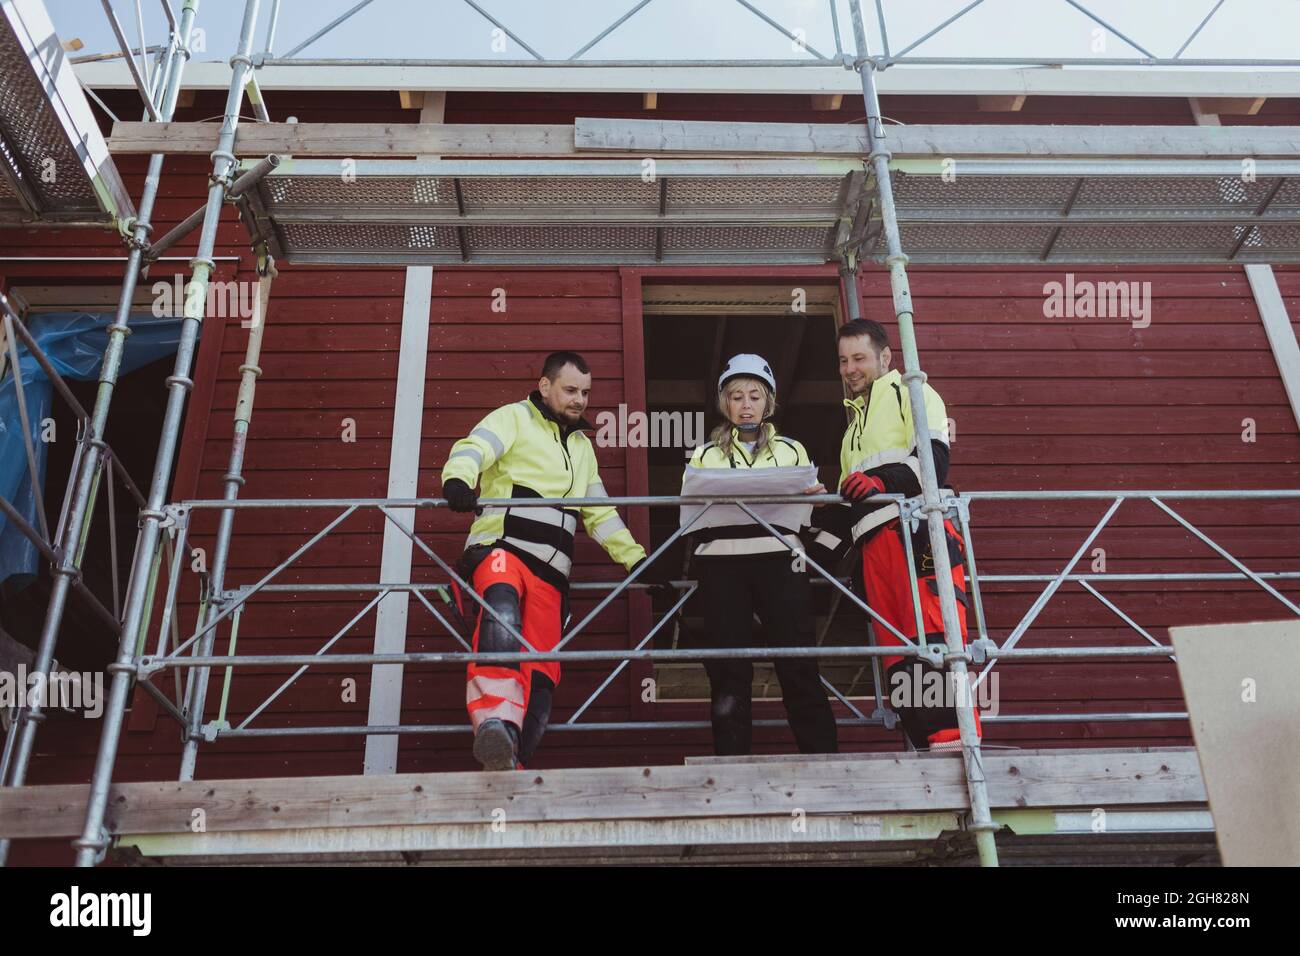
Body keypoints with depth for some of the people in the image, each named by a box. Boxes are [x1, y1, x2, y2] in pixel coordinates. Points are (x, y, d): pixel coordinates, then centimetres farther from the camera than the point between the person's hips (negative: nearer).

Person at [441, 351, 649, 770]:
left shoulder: (582, 447, 30)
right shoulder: (514, 418, 9)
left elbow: (601, 515, 32)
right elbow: (473, 449, -11)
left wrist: (638, 559, 22)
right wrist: (458, 480, -35)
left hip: (548, 572, 7)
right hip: (499, 549, -7)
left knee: (540, 678, -7)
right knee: (502, 611, -39)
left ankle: (508, 767, -7)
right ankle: (495, 724, -52)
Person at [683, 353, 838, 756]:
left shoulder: (792, 450, 20)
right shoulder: (705, 454, 20)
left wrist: (815, 497, -4)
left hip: (779, 559, 0)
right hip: (721, 561, 1)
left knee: (797, 662, -6)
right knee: (728, 668, -2)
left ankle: (822, 756, -1)